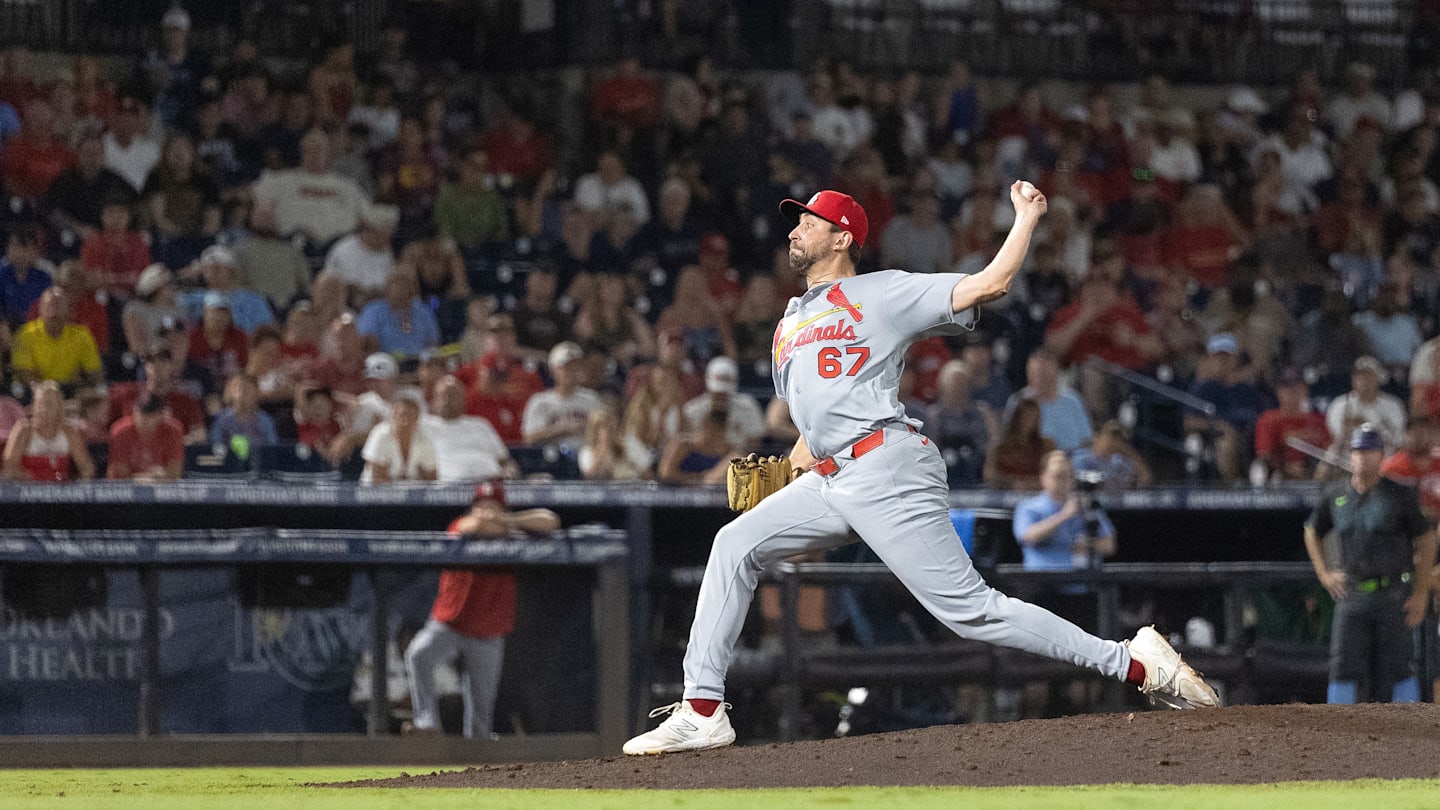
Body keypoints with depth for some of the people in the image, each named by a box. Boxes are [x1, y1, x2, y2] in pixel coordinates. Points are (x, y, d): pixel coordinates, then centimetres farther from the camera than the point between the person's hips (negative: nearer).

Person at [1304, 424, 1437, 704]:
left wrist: (1421, 592, -3)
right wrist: (1324, 574, 10)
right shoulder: (1336, 495, 9)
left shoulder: (1400, 495, -1)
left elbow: (1426, 539, 3)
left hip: (1393, 597, -2)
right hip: (1350, 595, 2)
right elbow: (1312, 533, 24)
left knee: (1397, 666, -3)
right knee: (1344, 668, -4)